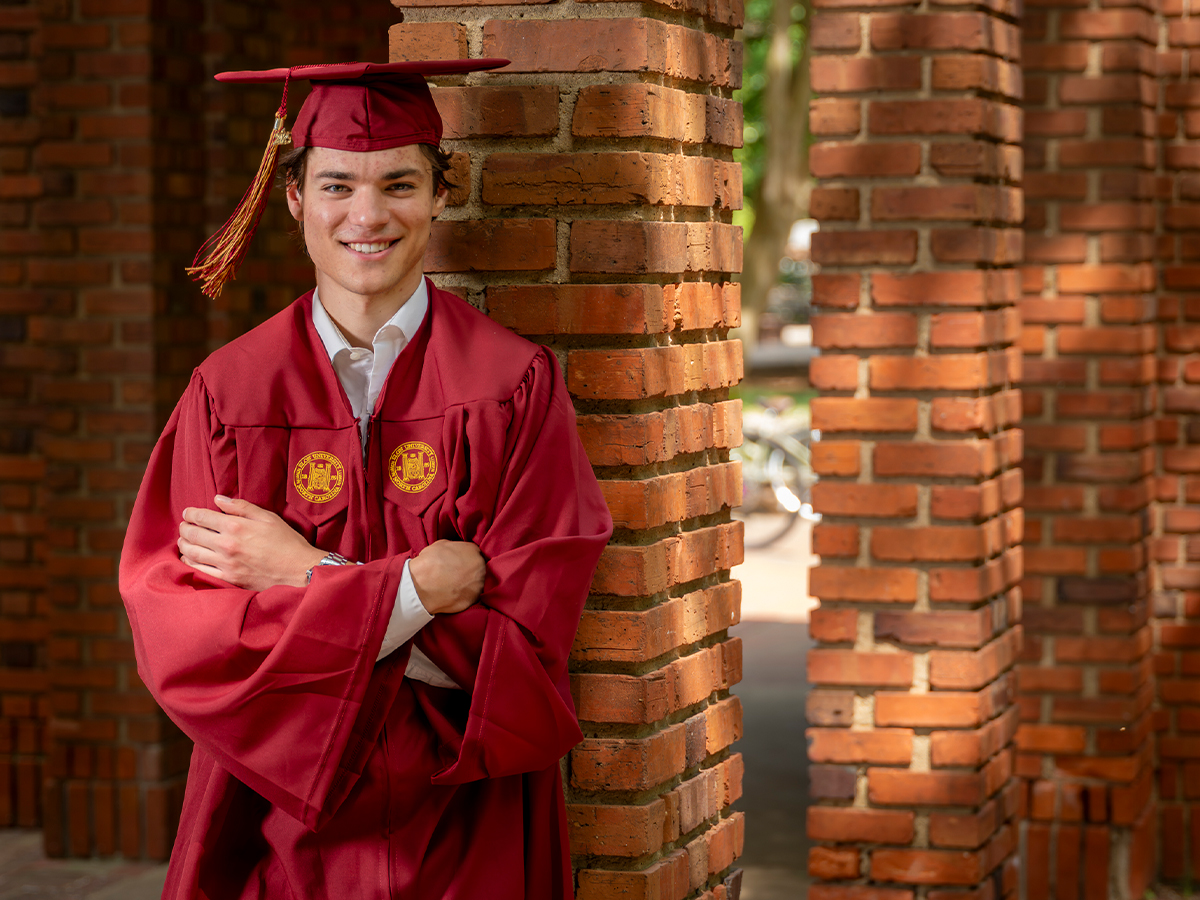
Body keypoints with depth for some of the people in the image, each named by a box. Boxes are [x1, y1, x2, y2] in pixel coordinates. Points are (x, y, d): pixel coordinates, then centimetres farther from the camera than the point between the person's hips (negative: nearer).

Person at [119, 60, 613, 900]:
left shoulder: (515, 384, -7)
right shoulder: (231, 392, -3)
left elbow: (528, 627, -13)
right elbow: (177, 637, -11)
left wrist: (307, 576, -15)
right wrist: (416, 588, -19)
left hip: (469, 830, -1)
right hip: (281, 827, 1)